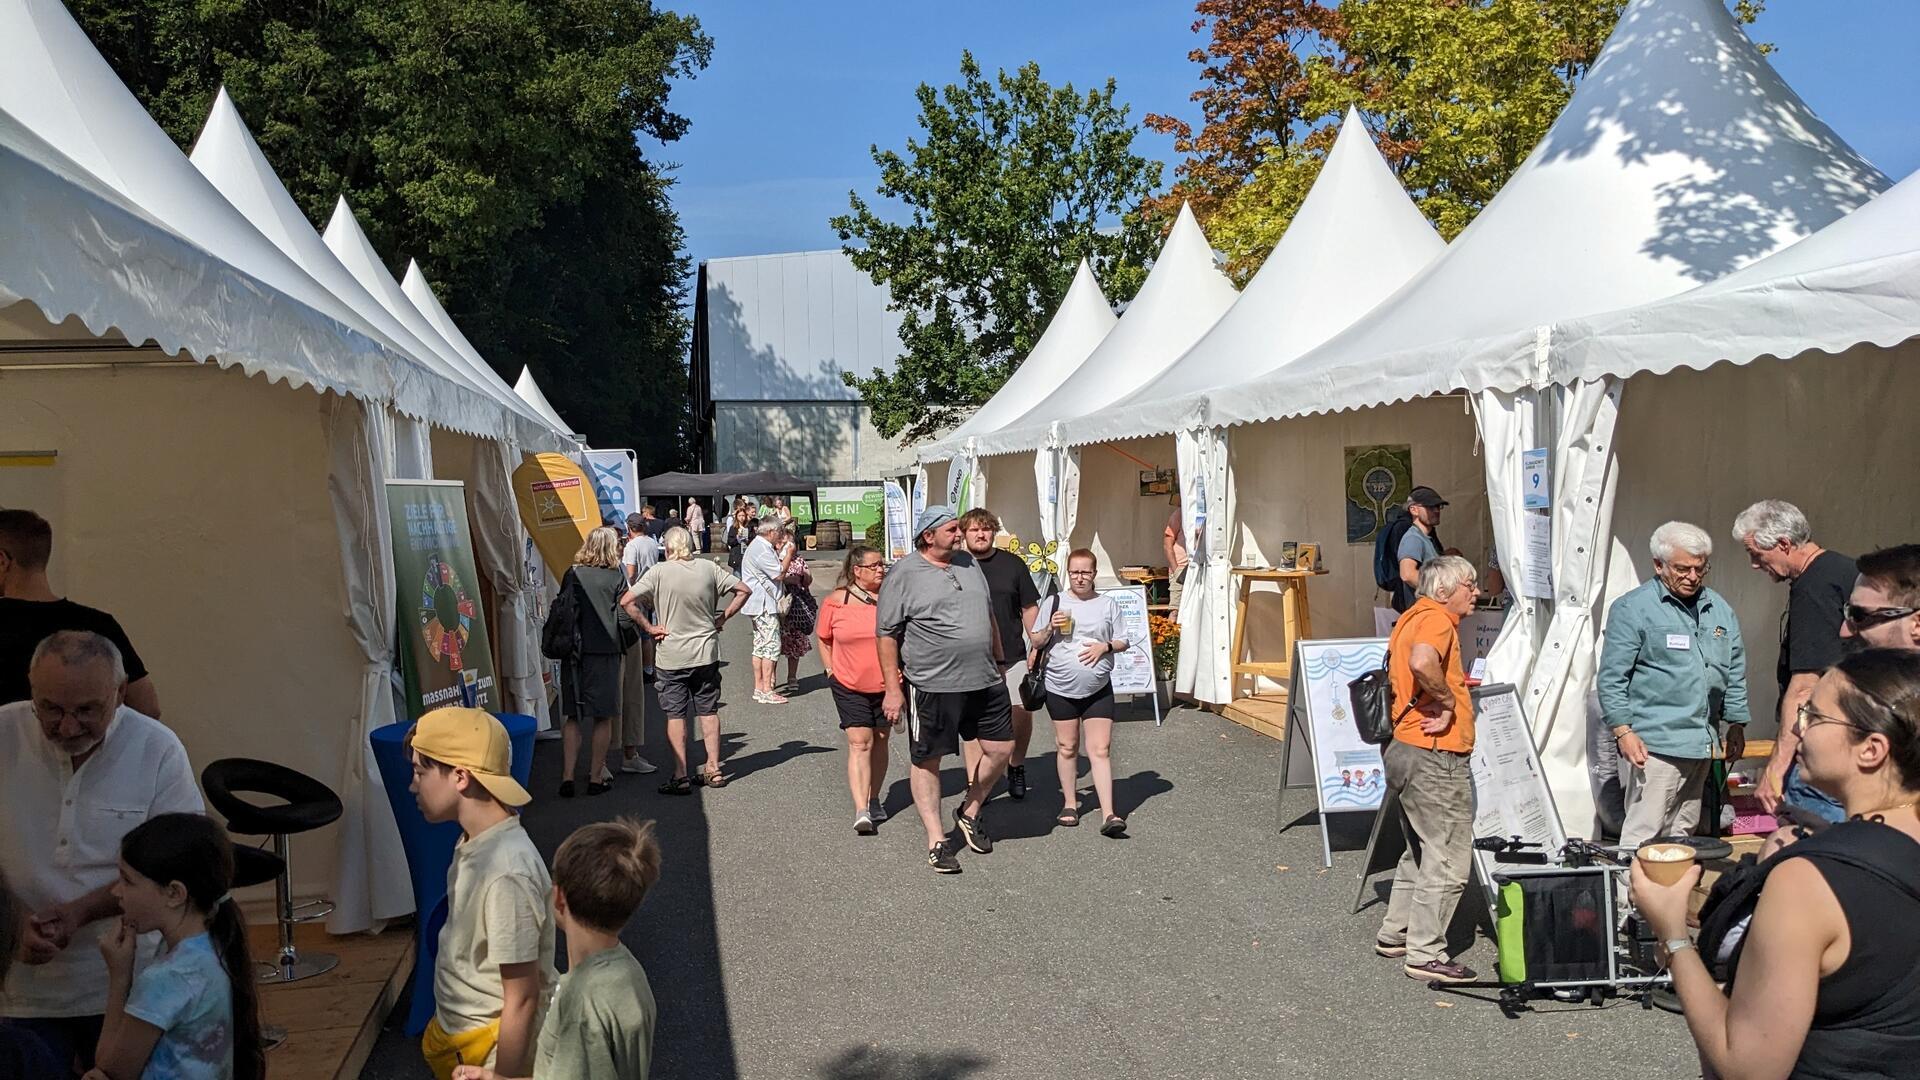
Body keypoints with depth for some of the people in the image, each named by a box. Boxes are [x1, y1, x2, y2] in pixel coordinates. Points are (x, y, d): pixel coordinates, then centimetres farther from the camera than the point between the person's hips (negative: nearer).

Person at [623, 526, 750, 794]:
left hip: (672, 656, -3)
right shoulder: (709, 568, -1)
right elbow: (742, 590, 4)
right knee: (708, 711, 13)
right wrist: (722, 618, 7)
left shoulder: (659, 572, -10)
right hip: (706, 652, 3)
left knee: (676, 714, 3)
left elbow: (627, 601, -17)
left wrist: (649, 627, -9)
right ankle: (714, 770, 17)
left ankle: (681, 776, 3)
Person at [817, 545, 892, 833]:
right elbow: (824, 640, 8)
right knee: (859, 743, -10)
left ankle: (873, 799, 30)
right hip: (849, 687, -2)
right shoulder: (835, 601, -5)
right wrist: (831, 672, 3)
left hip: (886, 685, 2)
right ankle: (861, 810, -14)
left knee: (879, 743, 14)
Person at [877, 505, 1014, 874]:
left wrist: (999, 662, 23)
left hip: (985, 681, 6)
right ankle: (936, 840, 15)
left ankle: (969, 812, 29)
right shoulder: (904, 574, -8)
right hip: (932, 687, -6)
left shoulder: (969, 563, 12)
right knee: (927, 761, 3)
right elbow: (887, 635, -8)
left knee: (1001, 748, 7)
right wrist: (892, 688, -11)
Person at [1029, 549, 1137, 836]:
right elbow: (1036, 641, 7)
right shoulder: (1053, 603, 1)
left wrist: (1105, 646, -11)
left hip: (1098, 689, 0)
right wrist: (1050, 628, -13)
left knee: (1101, 750, -6)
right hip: (1061, 688, 1)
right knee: (1066, 747, 11)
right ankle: (1070, 803, 27)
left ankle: (1108, 815, -9)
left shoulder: (1107, 604, 2)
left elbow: (1123, 641, 9)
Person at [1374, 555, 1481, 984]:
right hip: (1435, 755, -10)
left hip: (1405, 750, 10)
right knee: (1448, 860, -2)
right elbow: (1421, 662, -37)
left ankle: (1396, 933, 31)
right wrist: (1448, 700, -22)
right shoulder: (1436, 619, -15)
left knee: (1422, 850, 23)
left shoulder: (1412, 617, 16)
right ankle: (1426, 954, 5)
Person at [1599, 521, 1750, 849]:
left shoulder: (1719, 609, 14)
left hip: (1701, 744, 7)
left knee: (1682, 832, 13)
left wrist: (1736, 724, 17)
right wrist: (1623, 731, -14)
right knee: (1643, 834, -10)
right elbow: (1612, 678, -8)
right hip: (1654, 744, -7)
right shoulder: (1631, 609, -6)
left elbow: (1735, 671, 21)